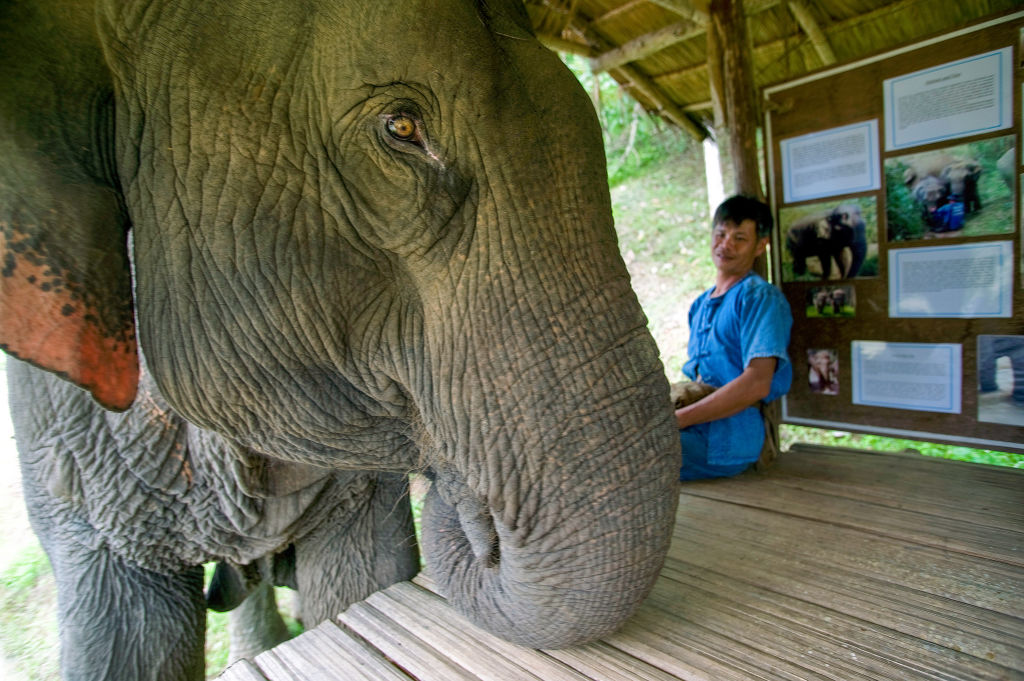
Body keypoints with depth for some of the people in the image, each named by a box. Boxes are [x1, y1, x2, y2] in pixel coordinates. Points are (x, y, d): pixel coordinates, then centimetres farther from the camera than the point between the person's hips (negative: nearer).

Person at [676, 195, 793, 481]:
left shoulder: (761, 297, -6)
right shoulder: (700, 305, 20)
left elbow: (756, 384, -17)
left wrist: (676, 419, -18)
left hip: (728, 436, -8)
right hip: (695, 426, 8)